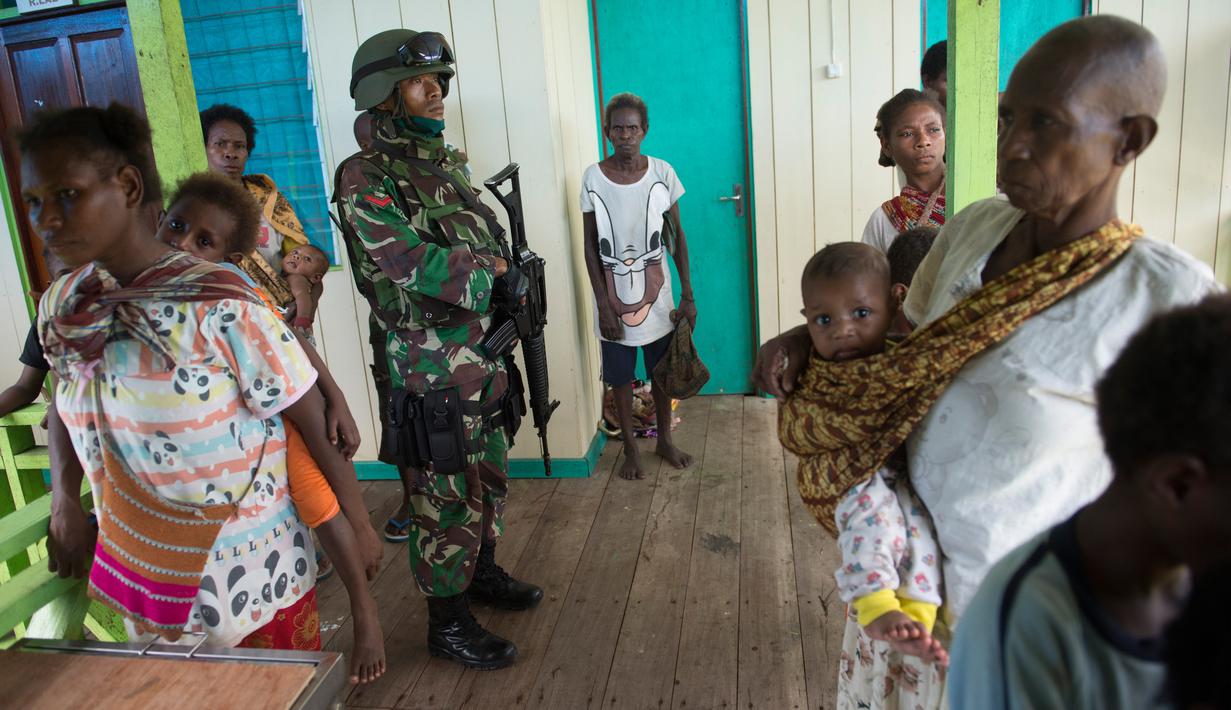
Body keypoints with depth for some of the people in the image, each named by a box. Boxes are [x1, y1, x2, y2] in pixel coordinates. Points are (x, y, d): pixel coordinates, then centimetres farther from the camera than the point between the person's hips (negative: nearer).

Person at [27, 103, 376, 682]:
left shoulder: (219, 308, -22)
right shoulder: (60, 308, -3)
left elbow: (318, 427, -15)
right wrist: (65, 501, 0)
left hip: (249, 585, -5)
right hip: (141, 581, 6)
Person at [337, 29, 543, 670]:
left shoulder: (447, 166, 10)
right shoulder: (367, 180, -15)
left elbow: (494, 244, 11)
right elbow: (414, 264, -26)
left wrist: (503, 277, -11)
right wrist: (492, 268, -13)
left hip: (484, 362, 8)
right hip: (432, 372, -8)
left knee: (489, 482, 21)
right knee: (447, 502, 3)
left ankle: (484, 573, 43)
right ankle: (448, 626, 20)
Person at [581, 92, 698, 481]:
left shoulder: (662, 172, -5)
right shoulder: (593, 178, -8)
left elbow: (677, 236, 0)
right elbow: (591, 246, -5)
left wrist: (688, 294, -3)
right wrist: (604, 306, -9)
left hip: (656, 293, 1)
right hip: (614, 295, -1)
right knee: (620, 375, 10)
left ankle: (665, 440, 34)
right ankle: (630, 448, 28)